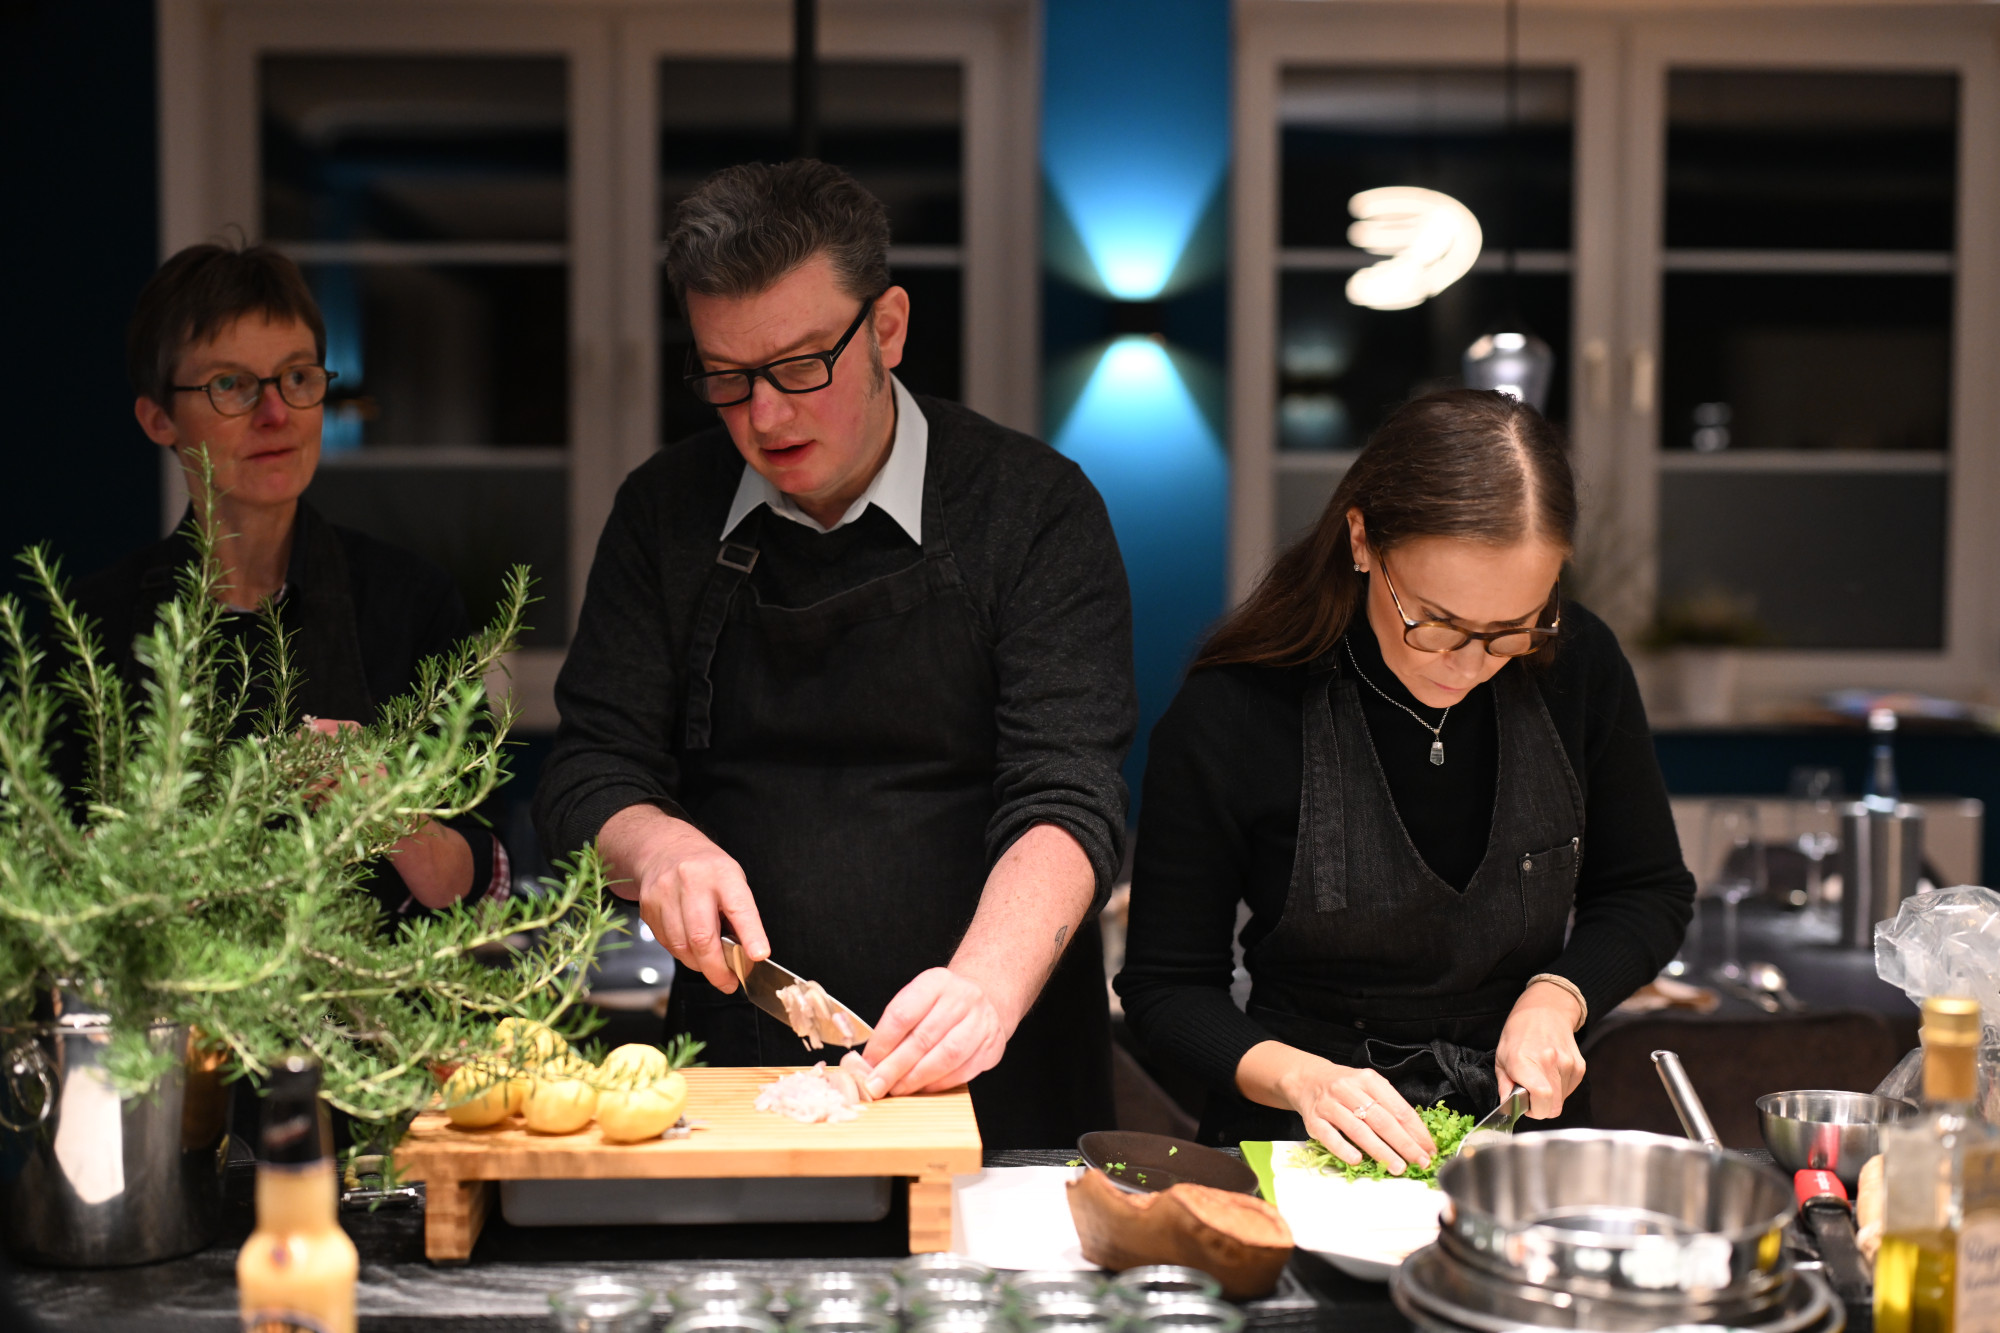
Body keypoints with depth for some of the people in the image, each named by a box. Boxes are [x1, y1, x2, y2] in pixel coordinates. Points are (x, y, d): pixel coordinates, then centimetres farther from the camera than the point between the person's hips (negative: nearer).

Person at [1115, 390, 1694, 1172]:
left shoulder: (1577, 666, -4)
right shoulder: (1229, 716, -15)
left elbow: (1649, 892, 11)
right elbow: (1166, 984, -5)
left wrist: (1556, 998, -7)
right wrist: (1298, 1078, -22)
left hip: (1524, 1121, 3)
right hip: (1301, 1142, -3)